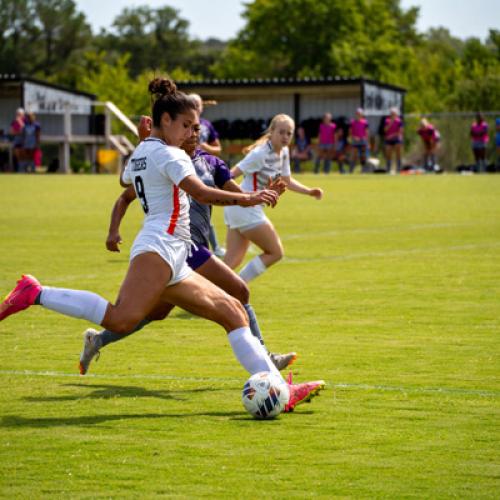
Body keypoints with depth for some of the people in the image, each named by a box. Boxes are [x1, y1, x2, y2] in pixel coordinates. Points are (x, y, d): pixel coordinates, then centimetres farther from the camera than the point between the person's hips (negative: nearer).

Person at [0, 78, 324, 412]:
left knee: (233, 312, 7)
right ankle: (35, 294, -21)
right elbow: (201, 193, -19)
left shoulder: (140, 153, 24)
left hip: (173, 265, 11)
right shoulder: (169, 155, -4)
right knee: (122, 320, -31)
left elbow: (125, 181, 47)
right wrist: (247, 199, -18)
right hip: (159, 248, -11)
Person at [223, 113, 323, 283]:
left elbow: (287, 181, 22)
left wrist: (309, 191, 10)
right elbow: (231, 174, -22)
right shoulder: (260, 153, -18)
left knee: (232, 261, 5)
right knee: (275, 252, -1)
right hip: (245, 209, -8)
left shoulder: (284, 153, 9)